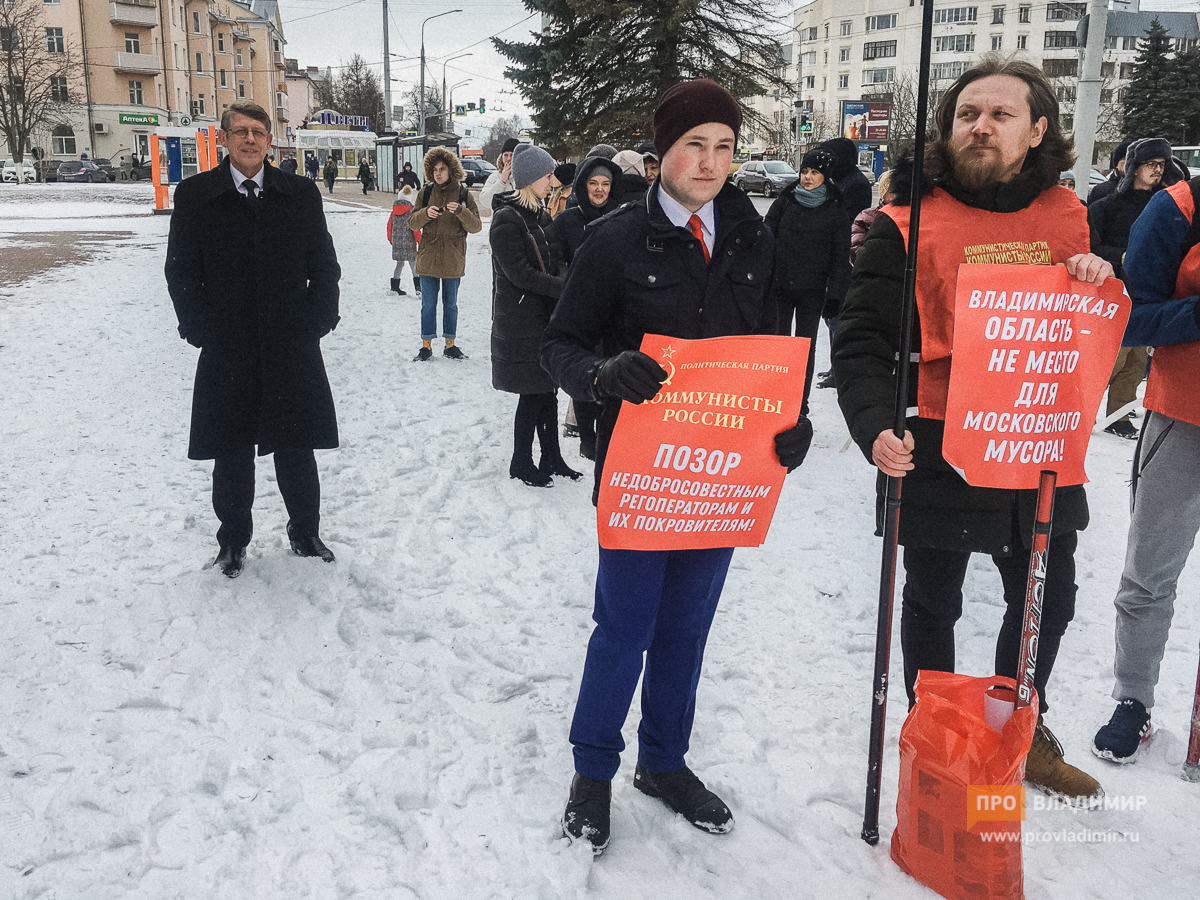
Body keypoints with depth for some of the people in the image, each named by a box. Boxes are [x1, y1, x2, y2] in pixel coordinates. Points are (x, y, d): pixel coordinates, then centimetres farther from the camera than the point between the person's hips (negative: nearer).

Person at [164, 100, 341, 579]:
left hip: (293, 346, 1)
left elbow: (325, 266, 7)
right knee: (232, 453, 9)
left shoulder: (300, 193, 4)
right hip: (225, 351, -1)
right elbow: (181, 270, 1)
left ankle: (305, 532, 27)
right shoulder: (194, 195, 0)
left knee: (296, 449, 9)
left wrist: (317, 320, -2)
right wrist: (201, 328, -7)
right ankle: (233, 540, 26)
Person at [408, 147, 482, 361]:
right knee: (428, 304, 6)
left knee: (450, 304, 11)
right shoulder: (425, 193, 4)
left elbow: (476, 227, -7)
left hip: (453, 260, -1)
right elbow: (413, 223, 1)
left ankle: (450, 344, 21)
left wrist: (461, 211, -24)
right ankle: (426, 345, 14)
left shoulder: (464, 194, -1)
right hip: (428, 259, 1)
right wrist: (425, 213, -19)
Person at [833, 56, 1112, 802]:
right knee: (934, 604, 12)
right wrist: (876, 425, -27)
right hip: (939, 452, -4)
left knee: (1048, 602, 18)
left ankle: (1022, 734, 43)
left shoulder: (1067, 217, 5)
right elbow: (863, 339, -11)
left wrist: (1099, 284, -10)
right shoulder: (911, 223, -7)